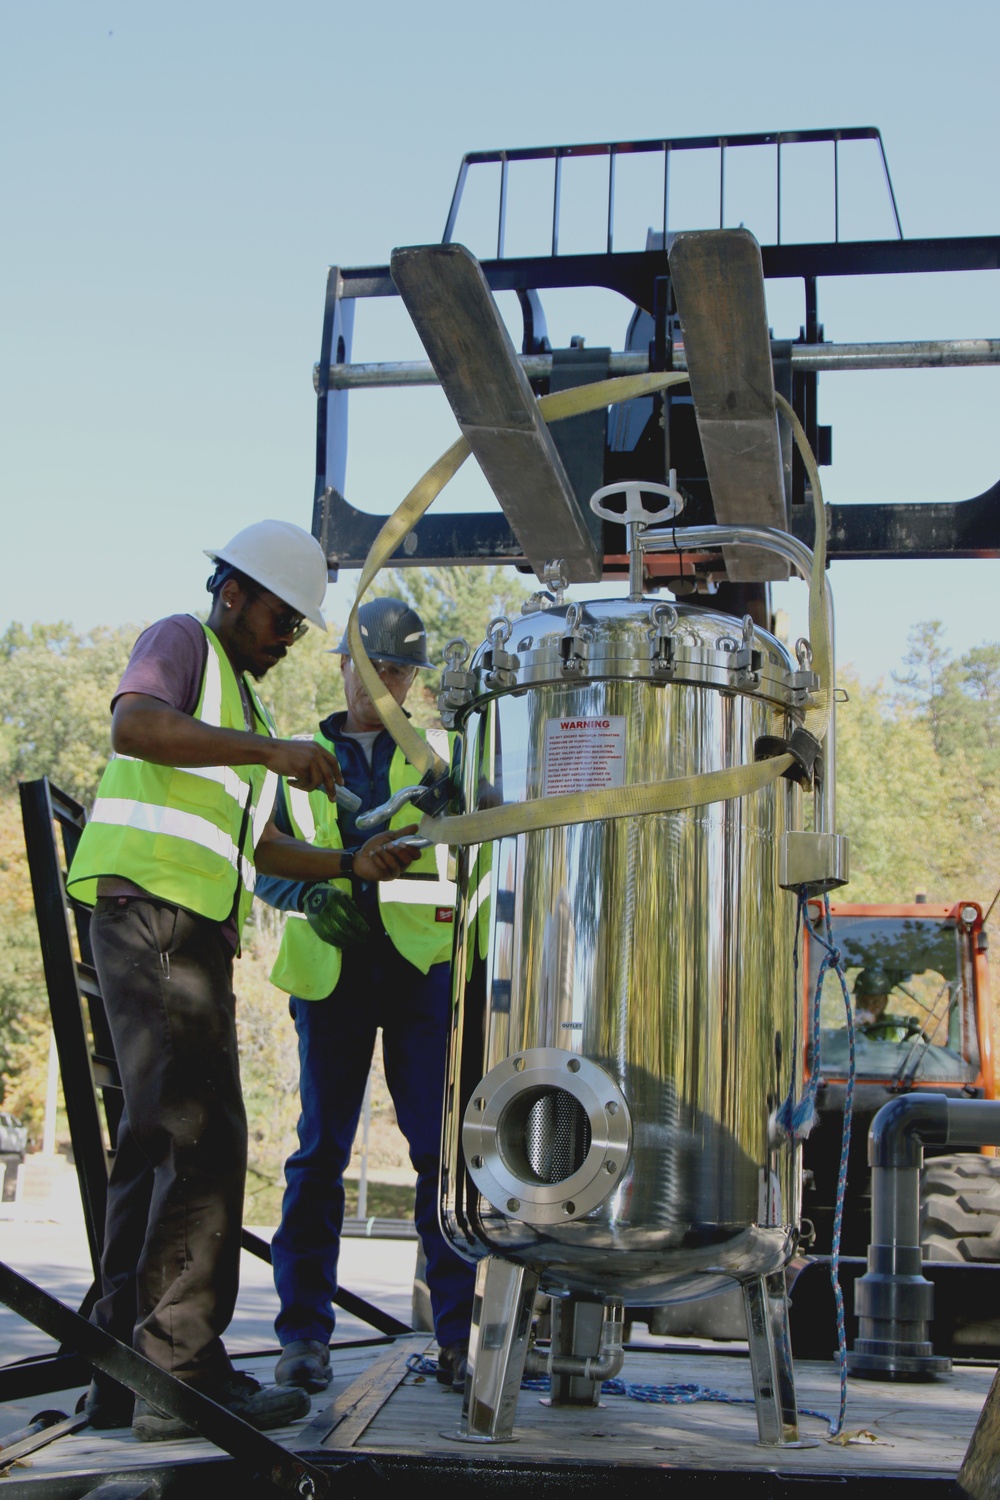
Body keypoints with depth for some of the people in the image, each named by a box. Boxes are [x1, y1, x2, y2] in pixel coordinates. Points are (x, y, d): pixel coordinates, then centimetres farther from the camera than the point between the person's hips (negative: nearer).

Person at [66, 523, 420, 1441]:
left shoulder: (239, 702, 29)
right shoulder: (181, 643, 3)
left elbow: (258, 848, 27)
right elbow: (135, 725, -20)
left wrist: (354, 865, 15)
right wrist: (271, 751, -24)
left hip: (191, 934, 10)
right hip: (152, 910, -10)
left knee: (157, 1142, 8)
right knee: (202, 1138, -14)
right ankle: (183, 1373, -13)